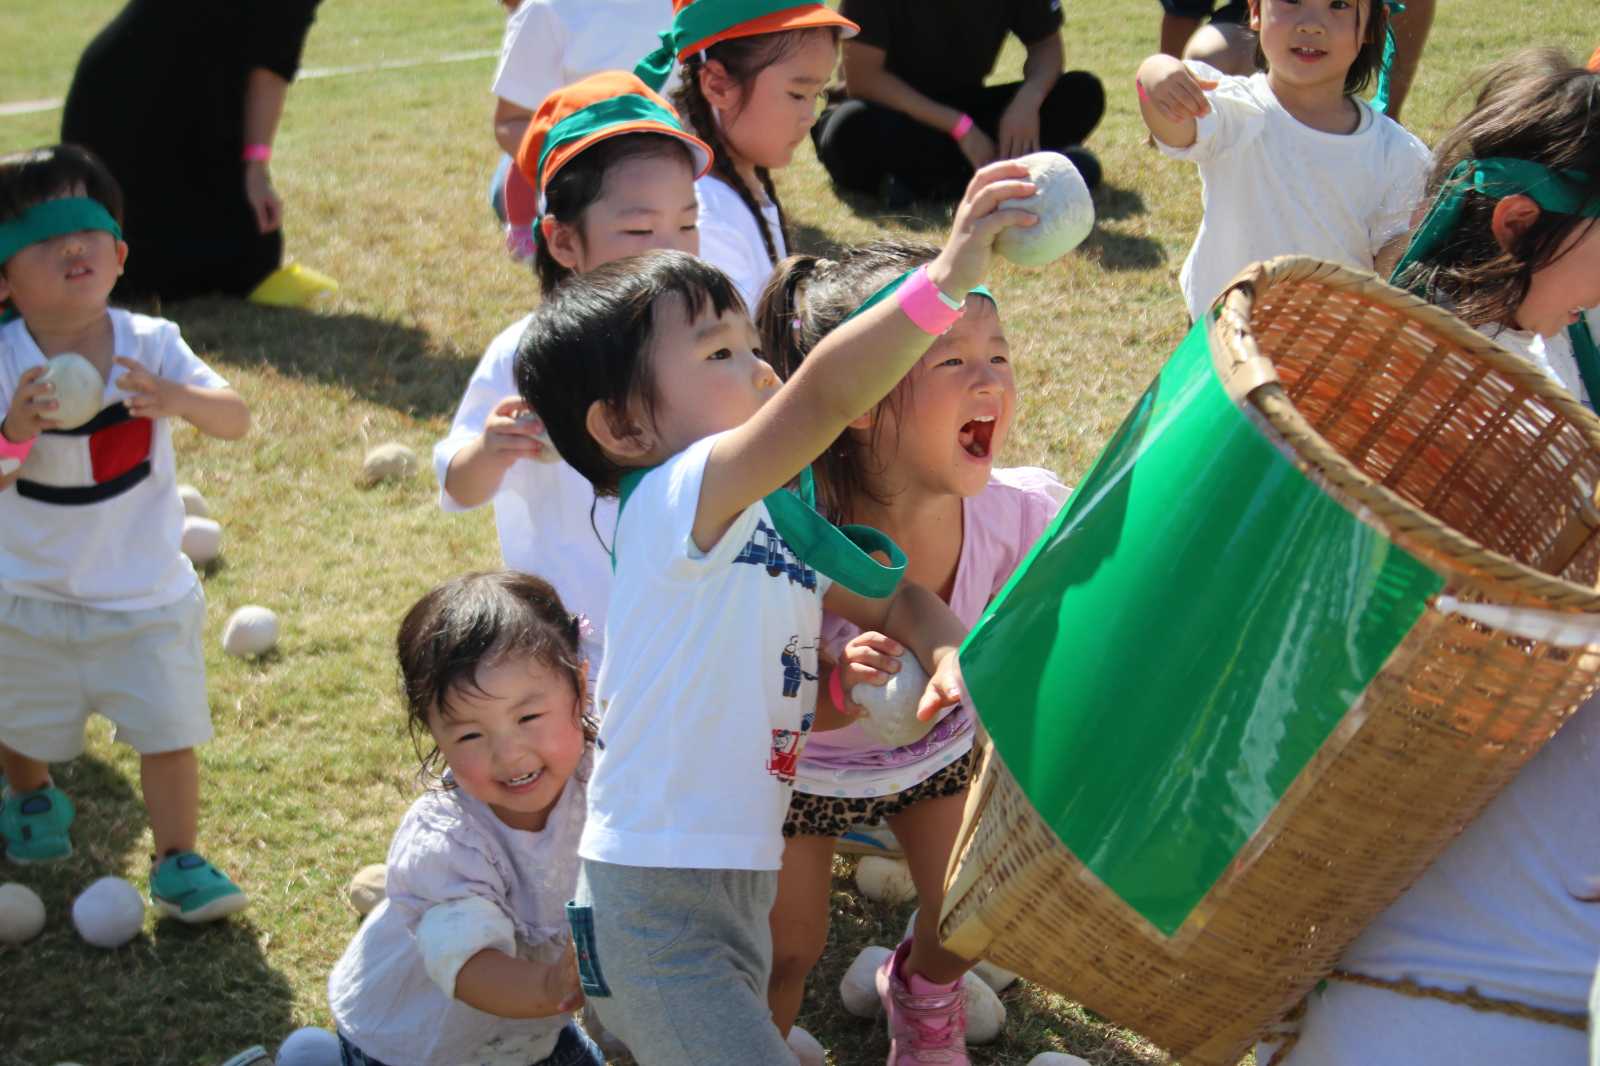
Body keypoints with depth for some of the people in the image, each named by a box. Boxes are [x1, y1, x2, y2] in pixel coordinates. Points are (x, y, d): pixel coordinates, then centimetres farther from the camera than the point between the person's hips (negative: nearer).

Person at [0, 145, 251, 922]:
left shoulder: (149, 345, -13)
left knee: (169, 730, -1)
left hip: (147, 592, 0)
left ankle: (177, 861, 17)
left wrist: (177, 399, -41)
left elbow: (236, 420, -22)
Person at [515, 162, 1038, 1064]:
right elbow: (822, 397, -34)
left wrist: (947, 649, 0)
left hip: (739, 883, 9)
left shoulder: (776, 525, 11)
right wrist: (947, 276, -38)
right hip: (654, 907, -9)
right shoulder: (676, 500, -17)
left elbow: (894, 599, 23)